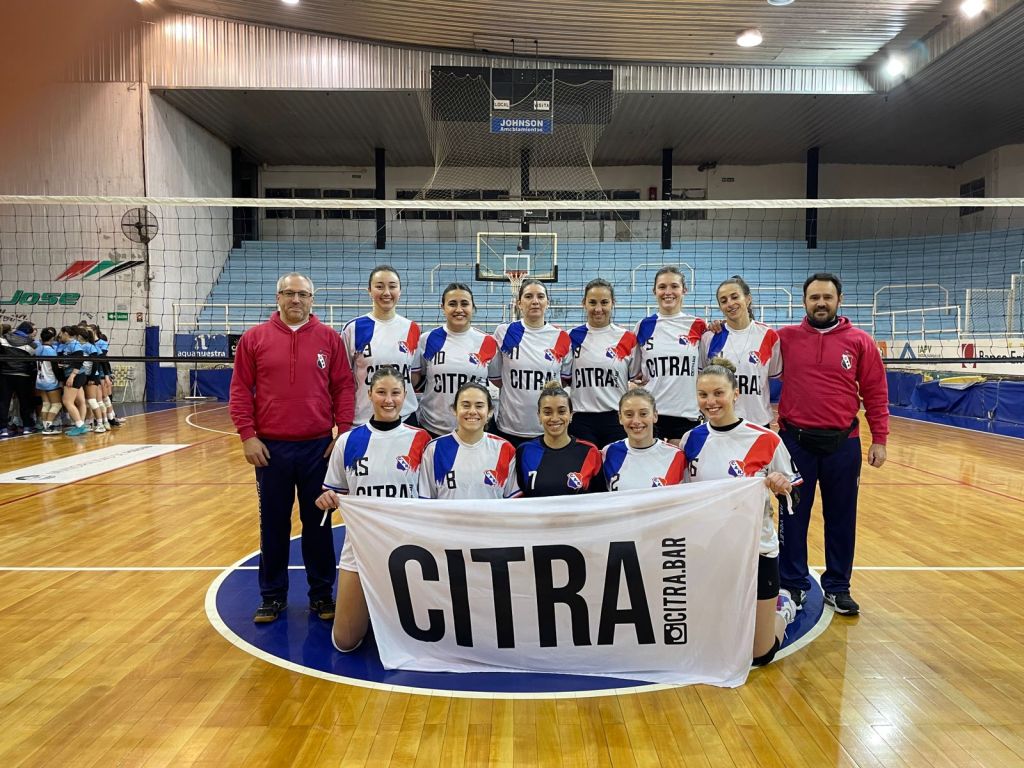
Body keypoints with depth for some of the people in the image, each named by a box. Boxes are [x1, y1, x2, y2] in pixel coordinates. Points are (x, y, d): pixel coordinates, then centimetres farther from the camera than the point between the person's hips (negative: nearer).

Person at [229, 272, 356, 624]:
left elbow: (343, 388, 2)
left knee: (318, 523, 9)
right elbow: (240, 390, 2)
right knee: (273, 524, 11)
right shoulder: (254, 338, 3)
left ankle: (321, 594, 23)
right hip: (270, 448, 1)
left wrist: (344, 433, -5)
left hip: (319, 447, 0)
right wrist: (247, 435, -6)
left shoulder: (329, 338, 3)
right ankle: (273, 595, 25)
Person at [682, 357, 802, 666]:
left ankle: (783, 608, 37)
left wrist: (781, 485, -26)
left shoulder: (765, 440, -14)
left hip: (755, 551, -3)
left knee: (760, 654, 6)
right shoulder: (692, 439, -2)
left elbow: (793, 488, -6)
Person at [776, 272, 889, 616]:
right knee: (793, 516, 8)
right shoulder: (785, 338, 1)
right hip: (796, 441, 0)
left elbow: (876, 393, 3)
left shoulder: (860, 342, 1)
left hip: (843, 443, 1)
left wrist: (879, 439, 0)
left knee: (841, 518, 11)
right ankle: (793, 584, 23)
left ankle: (837, 587, 27)